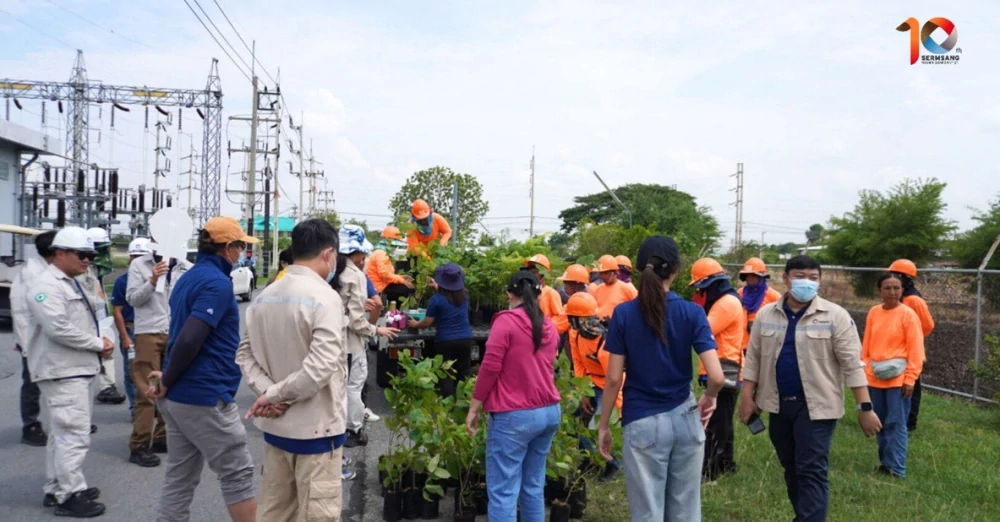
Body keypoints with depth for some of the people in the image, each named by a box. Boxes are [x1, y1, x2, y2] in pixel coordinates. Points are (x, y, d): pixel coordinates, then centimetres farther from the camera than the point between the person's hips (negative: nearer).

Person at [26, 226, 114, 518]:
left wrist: (100, 343, 2)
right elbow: (58, 329, -24)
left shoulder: (72, 283, 17)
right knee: (74, 434, -8)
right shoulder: (46, 285, -15)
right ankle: (70, 496, 0)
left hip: (76, 369, 11)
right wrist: (98, 344, -16)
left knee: (62, 433, 17)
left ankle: (56, 490, 26)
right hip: (62, 371, -10)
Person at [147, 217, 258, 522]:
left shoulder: (188, 278, 14)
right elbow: (189, 340, -25)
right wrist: (167, 380, -12)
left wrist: (169, 380, 8)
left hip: (178, 396, 9)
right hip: (205, 396, -9)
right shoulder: (217, 282, -16)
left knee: (180, 478, 13)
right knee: (237, 474, 2)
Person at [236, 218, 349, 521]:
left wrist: (267, 391, -5)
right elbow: (321, 367, -25)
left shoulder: (264, 297, 6)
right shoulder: (324, 297, -17)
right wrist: (275, 395, -14)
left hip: (275, 425, 8)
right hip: (316, 427, -7)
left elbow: (245, 353, 7)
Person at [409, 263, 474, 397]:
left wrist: (415, 324, 16)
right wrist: (437, 286, 40)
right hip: (465, 339, 4)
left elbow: (427, 323, -5)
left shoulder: (437, 299, -12)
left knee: (446, 377, 4)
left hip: (445, 342, -4)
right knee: (463, 376, 12)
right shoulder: (464, 295, 2)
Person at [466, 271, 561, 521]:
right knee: (534, 486, 16)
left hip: (514, 415, -7)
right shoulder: (550, 327, 10)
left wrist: (474, 409, -4)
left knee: (503, 491, -2)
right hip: (549, 412, 7)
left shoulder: (506, 321, -8)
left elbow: (490, 367, -11)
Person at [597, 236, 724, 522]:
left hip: (642, 423, -1)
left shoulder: (623, 313, -7)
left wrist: (603, 425, 4)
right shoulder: (692, 312, -6)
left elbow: (613, 379, -7)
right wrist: (709, 398, 8)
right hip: (685, 418, 2)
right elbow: (716, 376, -14)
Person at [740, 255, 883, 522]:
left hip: (816, 406, -4)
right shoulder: (766, 315, 3)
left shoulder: (835, 316, -7)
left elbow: (852, 364, -9)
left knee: (812, 471, -5)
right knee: (791, 468, 15)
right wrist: (747, 397, 3)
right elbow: (753, 358, 7)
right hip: (779, 404, 4)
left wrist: (864, 407, -11)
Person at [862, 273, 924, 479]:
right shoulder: (873, 312, 6)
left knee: (896, 423, -4)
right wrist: (863, 370, 10)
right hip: (874, 377, 5)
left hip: (897, 378, -5)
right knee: (880, 422, 12)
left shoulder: (908, 314, -7)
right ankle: (886, 463, 24)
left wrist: (910, 378, -12)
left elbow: (915, 349, -8)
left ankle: (897, 469, 1)